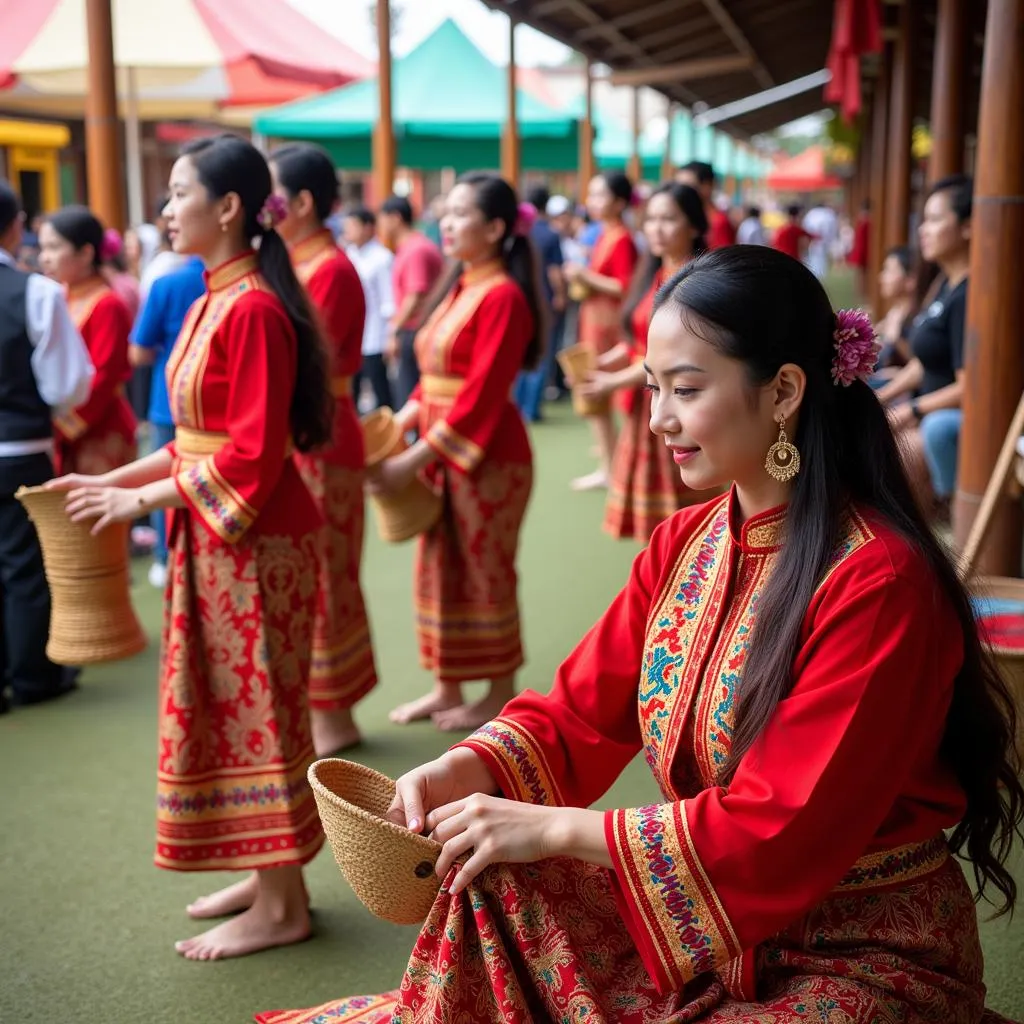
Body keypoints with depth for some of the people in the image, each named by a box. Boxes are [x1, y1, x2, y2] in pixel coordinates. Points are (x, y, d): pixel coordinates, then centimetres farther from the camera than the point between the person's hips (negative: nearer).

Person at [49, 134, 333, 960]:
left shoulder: (252, 309, -19)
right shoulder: (215, 299, 10)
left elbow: (251, 457, -21)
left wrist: (140, 500, -15)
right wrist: (114, 479, 9)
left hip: (254, 542, -9)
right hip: (215, 538, 9)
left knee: (256, 709, 0)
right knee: (230, 707, 15)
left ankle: (281, 907, 14)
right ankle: (270, 874, 29)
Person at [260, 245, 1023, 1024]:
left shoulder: (876, 579, -22)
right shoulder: (683, 544, 1)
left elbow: (784, 826, -24)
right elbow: (581, 711, 4)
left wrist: (552, 828, -23)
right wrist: (464, 771, -14)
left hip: (867, 958, -6)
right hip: (711, 924, 6)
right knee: (489, 887, -10)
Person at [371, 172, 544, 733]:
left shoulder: (502, 296, -17)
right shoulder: (458, 287, 10)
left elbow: (480, 397, -21)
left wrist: (413, 459, -20)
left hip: (487, 456, -8)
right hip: (442, 452, 9)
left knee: (486, 575, 4)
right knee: (439, 571, 14)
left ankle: (500, 696, 19)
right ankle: (448, 688, 27)